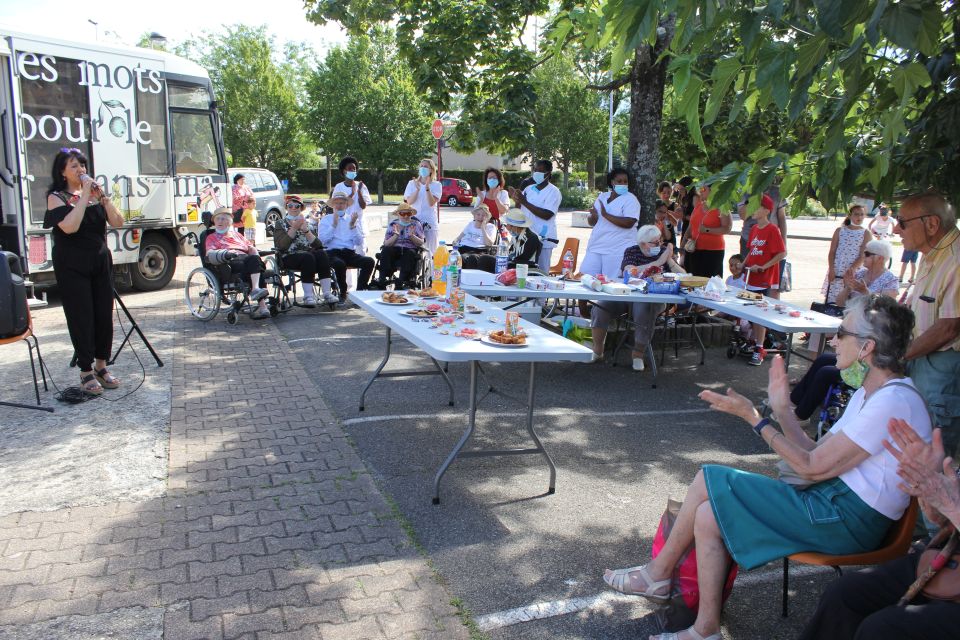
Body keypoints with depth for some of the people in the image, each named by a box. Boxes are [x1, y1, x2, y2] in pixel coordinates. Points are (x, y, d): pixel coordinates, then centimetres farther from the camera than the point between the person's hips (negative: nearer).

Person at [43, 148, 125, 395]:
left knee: (104, 315, 5)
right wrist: (84, 196, -16)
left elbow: (117, 221, 0)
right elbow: (69, 226, -20)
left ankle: (101, 365, 18)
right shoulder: (57, 197, -3)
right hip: (73, 266, -4)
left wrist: (102, 196, -11)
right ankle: (86, 371, 5)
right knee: (81, 318, -3)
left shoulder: (94, 193, 10)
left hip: (101, 262, 5)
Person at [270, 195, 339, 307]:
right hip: (288, 258, -3)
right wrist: (294, 228, -10)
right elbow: (281, 245, -8)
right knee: (308, 257, -34)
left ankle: (327, 293, -34)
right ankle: (308, 296, -35)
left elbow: (318, 245, 3)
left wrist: (306, 230, -8)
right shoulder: (280, 224, 12)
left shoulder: (307, 223, 20)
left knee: (322, 254, -28)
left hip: (308, 254, 3)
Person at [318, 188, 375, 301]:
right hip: (333, 253, -3)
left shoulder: (353, 219, 20)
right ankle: (343, 293, -14)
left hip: (350, 253, 3)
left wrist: (352, 226, -3)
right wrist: (334, 225, -5)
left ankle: (359, 291, -16)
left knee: (369, 261, -25)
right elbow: (322, 240, -3)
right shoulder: (326, 219, 13)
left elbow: (358, 242, 8)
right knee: (340, 264, -37)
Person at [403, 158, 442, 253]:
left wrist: (427, 187, -19)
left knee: (431, 251, 0)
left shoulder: (436, 185, 3)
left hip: (430, 223, -1)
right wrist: (417, 189, -13)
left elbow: (431, 203, -10)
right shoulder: (412, 183, 8)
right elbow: (409, 202, -3)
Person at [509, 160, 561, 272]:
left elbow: (547, 215, -20)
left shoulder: (553, 192, -8)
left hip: (543, 240, -6)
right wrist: (516, 200, -3)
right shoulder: (529, 189, 11)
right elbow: (521, 211, 18)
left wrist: (525, 202, -21)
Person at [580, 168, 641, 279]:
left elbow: (629, 223, -18)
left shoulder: (630, 199, -3)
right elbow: (591, 222, 18)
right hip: (595, 248, 6)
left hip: (617, 250, -6)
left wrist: (606, 215, -18)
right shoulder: (602, 197, 16)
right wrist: (593, 216, -6)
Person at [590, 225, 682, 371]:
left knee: (644, 311, -35)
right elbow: (629, 273, -16)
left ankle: (638, 356, -14)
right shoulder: (631, 252, 6)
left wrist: (669, 260, -15)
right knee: (599, 308, -21)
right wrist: (657, 263, -18)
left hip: (652, 298, -1)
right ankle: (597, 353, -3)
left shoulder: (664, 252, 9)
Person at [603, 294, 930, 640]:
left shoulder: (893, 401, -19)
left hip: (848, 517, -9)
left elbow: (811, 467, -18)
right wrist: (781, 407, 7)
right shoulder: (870, 392, 14)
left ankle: (658, 573, 6)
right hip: (834, 501, 9)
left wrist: (753, 417, -14)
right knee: (709, 515, -6)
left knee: (709, 480, -12)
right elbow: (817, 454, 9)